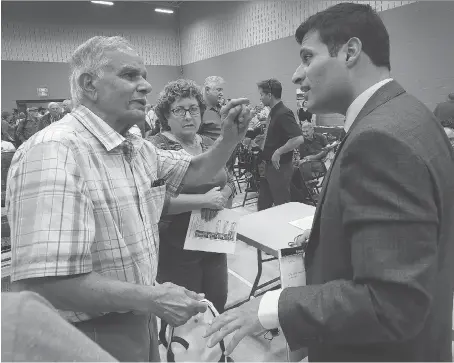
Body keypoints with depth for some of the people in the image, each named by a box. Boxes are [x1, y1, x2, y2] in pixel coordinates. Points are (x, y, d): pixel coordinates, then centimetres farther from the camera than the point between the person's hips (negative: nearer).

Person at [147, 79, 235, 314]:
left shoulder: (208, 144, 8)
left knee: (218, 304, 21)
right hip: (176, 250, -6)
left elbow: (230, 182, 12)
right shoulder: (157, 148, -13)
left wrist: (220, 197, -11)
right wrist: (203, 200, -24)